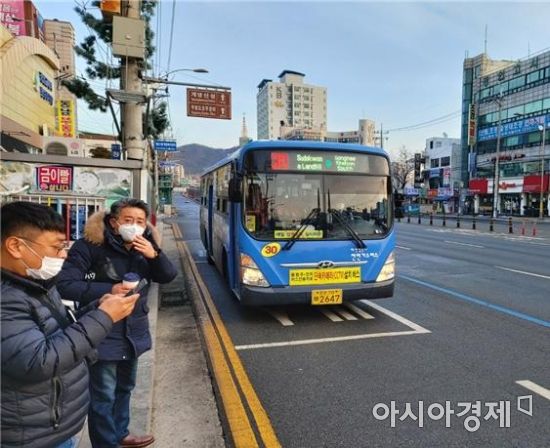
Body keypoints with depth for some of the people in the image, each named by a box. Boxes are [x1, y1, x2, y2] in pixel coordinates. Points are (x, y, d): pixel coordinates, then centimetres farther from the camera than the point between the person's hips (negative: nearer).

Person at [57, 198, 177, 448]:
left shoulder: (145, 247, 2)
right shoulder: (90, 246, -16)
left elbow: (168, 277, -2)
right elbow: (64, 285, -18)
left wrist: (154, 255, -20)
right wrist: (108, 290, -27)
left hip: (134, 333, 6)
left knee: (125, 388, 22)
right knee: (103, 396, 2)